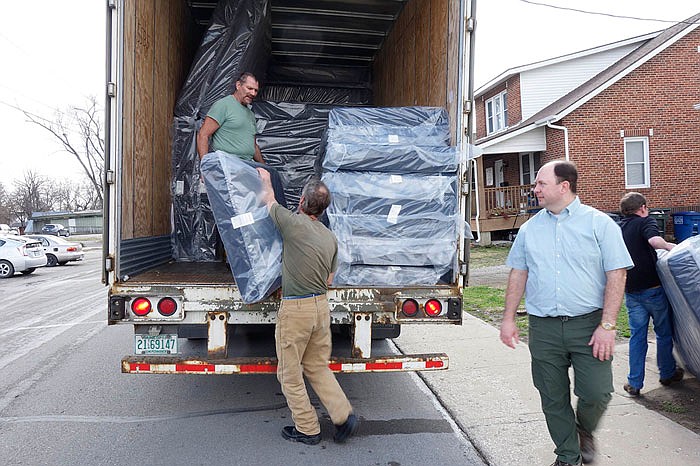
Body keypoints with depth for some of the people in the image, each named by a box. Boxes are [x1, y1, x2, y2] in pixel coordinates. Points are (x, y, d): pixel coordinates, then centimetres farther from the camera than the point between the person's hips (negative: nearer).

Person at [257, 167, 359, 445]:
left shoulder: (294, 223, -13)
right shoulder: (330, 238, 6)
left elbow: (269, 201, 7)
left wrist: (265, 179, 26)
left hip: (295, 309, -7)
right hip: (321, 306, 7)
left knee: (289, 373, 9)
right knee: (318, 367, 20)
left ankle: (307, 429, 18)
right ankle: (343, 415, 14)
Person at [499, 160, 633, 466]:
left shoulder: (599, 223, -2)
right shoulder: (530, 228, 9)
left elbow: (616, 275, -6)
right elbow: (518, 274, 13)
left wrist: (607, 326, -13)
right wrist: (508, 319, 7)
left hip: (588, 324, -3)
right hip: (543, 328, 3)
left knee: (597, 393, -5)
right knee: (553, 400, 9)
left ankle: (585, 431, 30)